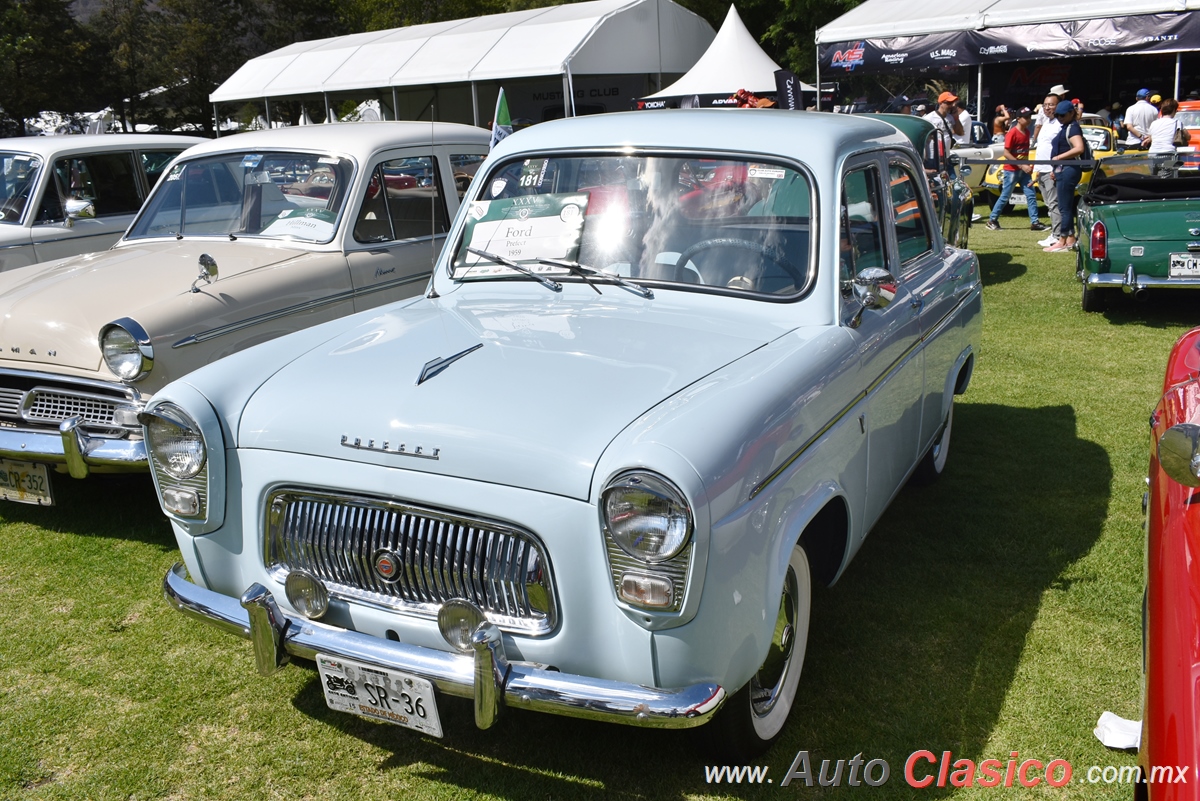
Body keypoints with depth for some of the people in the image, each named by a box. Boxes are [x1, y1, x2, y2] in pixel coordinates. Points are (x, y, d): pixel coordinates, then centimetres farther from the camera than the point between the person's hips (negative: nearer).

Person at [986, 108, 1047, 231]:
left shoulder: (1027, 132, 8)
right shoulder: (1012, 133, -14)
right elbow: (1006, 153, -17)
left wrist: (1027, 166, 10)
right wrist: (1021, 165, -19)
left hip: (1024, 170, 7)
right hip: (1011, 170, -7)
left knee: (1031, 195, 1)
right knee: (1004, 196, 0)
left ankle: (1034, 222, 2)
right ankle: (992, 220, 13)